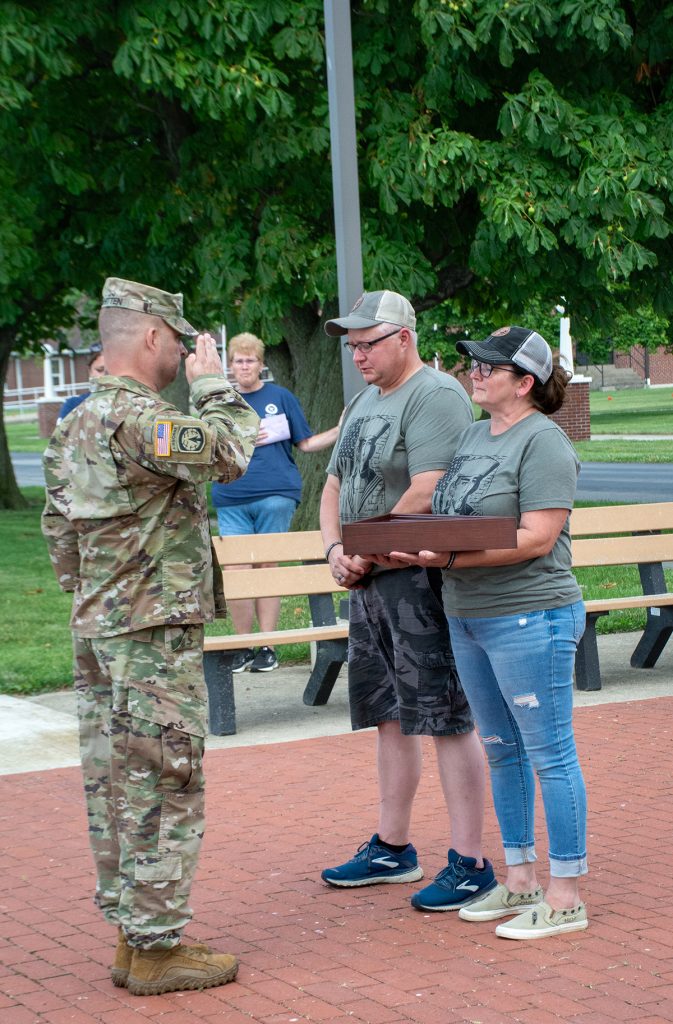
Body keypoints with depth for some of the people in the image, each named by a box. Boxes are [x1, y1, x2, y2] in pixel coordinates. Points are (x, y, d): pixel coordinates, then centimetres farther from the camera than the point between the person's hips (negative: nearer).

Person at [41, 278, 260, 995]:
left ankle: (132, 936, 20)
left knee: (114, 789, 12)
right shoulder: (135, 416, -18)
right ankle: (156, 950, 2)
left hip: (97, 632, 10)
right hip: (153, 637, -10)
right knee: (163, 793, -3)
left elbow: (58, 528, 19)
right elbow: (230, 452, -27)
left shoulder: (76, 424, 14)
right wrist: (213, 385, -11)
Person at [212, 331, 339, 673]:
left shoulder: (280, 396, 9)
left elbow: (306, 443, 10)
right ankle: (243, 647, 7)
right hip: (232, 499, 1)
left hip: (275, 494, -1)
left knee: (267, 568, 2)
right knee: (235, 571, -4)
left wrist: (341, 430, -2)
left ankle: (267, 646, 8)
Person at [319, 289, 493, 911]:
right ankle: (392, 849, 26)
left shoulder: (435, 396, -12)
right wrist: (336, 550, 1)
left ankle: (470, 864, 1)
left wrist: (367, 554, -13)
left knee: (447, 721, -5)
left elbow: (427, 494, -20)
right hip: (369, 582, 9)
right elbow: (334, 486, 19)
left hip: (421, 579, -9)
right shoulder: (363, 403, 18)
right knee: (390, 719, 15)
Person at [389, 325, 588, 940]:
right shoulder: (474, 436, 14)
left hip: (529, 618, -9)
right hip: (468, 617, 9)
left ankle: (565, 897, 4)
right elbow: (443, 515, 20)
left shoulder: (543, 442, -12)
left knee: (549, 755, -3)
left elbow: (538, 538, -20)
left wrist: (451, 558, -24)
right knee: (502, 751, 15)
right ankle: (520, 880, 26)